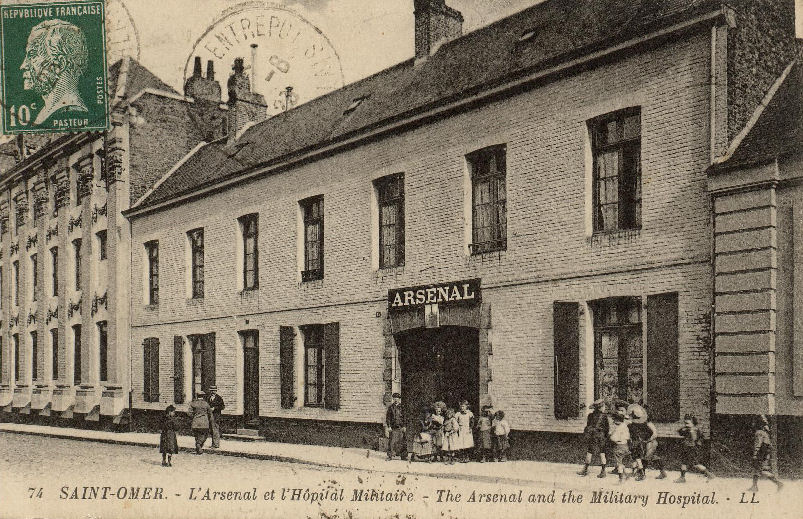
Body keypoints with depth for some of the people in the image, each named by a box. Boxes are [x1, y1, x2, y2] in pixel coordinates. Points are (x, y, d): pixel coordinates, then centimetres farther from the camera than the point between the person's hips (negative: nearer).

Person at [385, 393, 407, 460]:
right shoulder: (390, 407, 5)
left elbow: (405, 417, 7)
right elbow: (388, 417, 4)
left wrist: (404, 426, -1)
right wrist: (389, 426, -4)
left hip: (401, 427, 1)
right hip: (393, 427, -1)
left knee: (403, 442, 1)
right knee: (391, 442, -5)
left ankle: (404, 456, 9)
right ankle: (390, 455, 2)